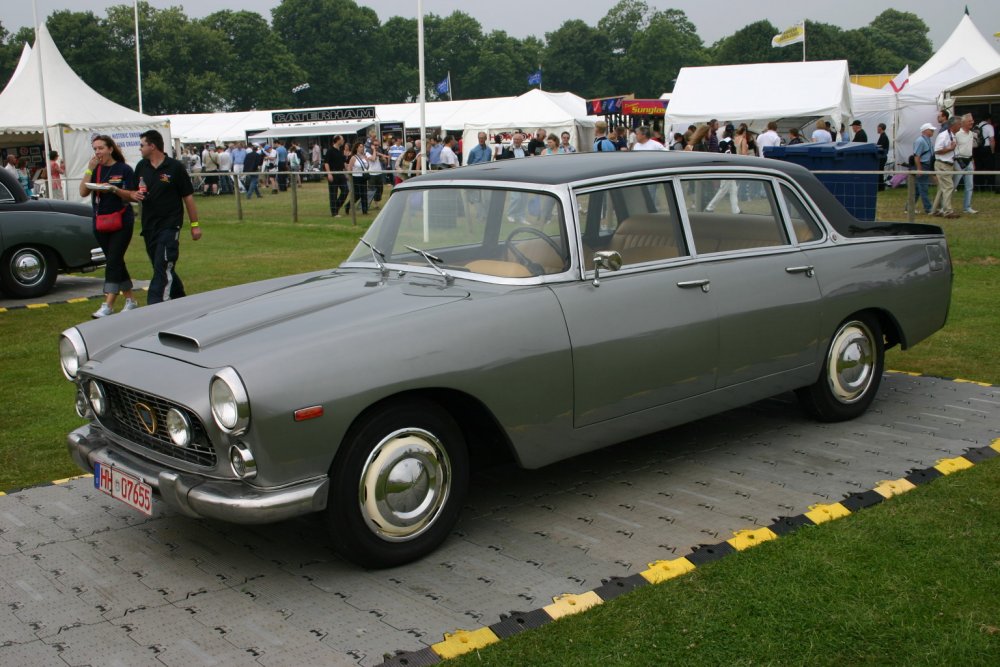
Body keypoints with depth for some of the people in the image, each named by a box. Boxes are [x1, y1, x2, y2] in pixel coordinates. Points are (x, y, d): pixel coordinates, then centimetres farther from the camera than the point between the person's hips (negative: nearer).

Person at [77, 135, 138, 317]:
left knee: (113, 261, -11)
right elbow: (83, 192, -2)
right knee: (115, 262, 10)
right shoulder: (95, 170, 9)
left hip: (122, 222, -5)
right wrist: (89, 169, -9)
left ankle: (108, 305, -13)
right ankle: (130, 300, 20)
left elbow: (131, 196, -7)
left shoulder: (124, 170, -4)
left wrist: (115, 189, -23)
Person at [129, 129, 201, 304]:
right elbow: (133, 192, 18)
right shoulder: (141, 167, 10)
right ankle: (180, 299, 28)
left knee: (163, 267, -13)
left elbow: (188, 196, -3)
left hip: (170, 225, -6)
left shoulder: (175, 167, -6)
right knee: (161, 268, 13)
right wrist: (134, 195, -8)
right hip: (149, 226, 6)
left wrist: (195, 224, -3)